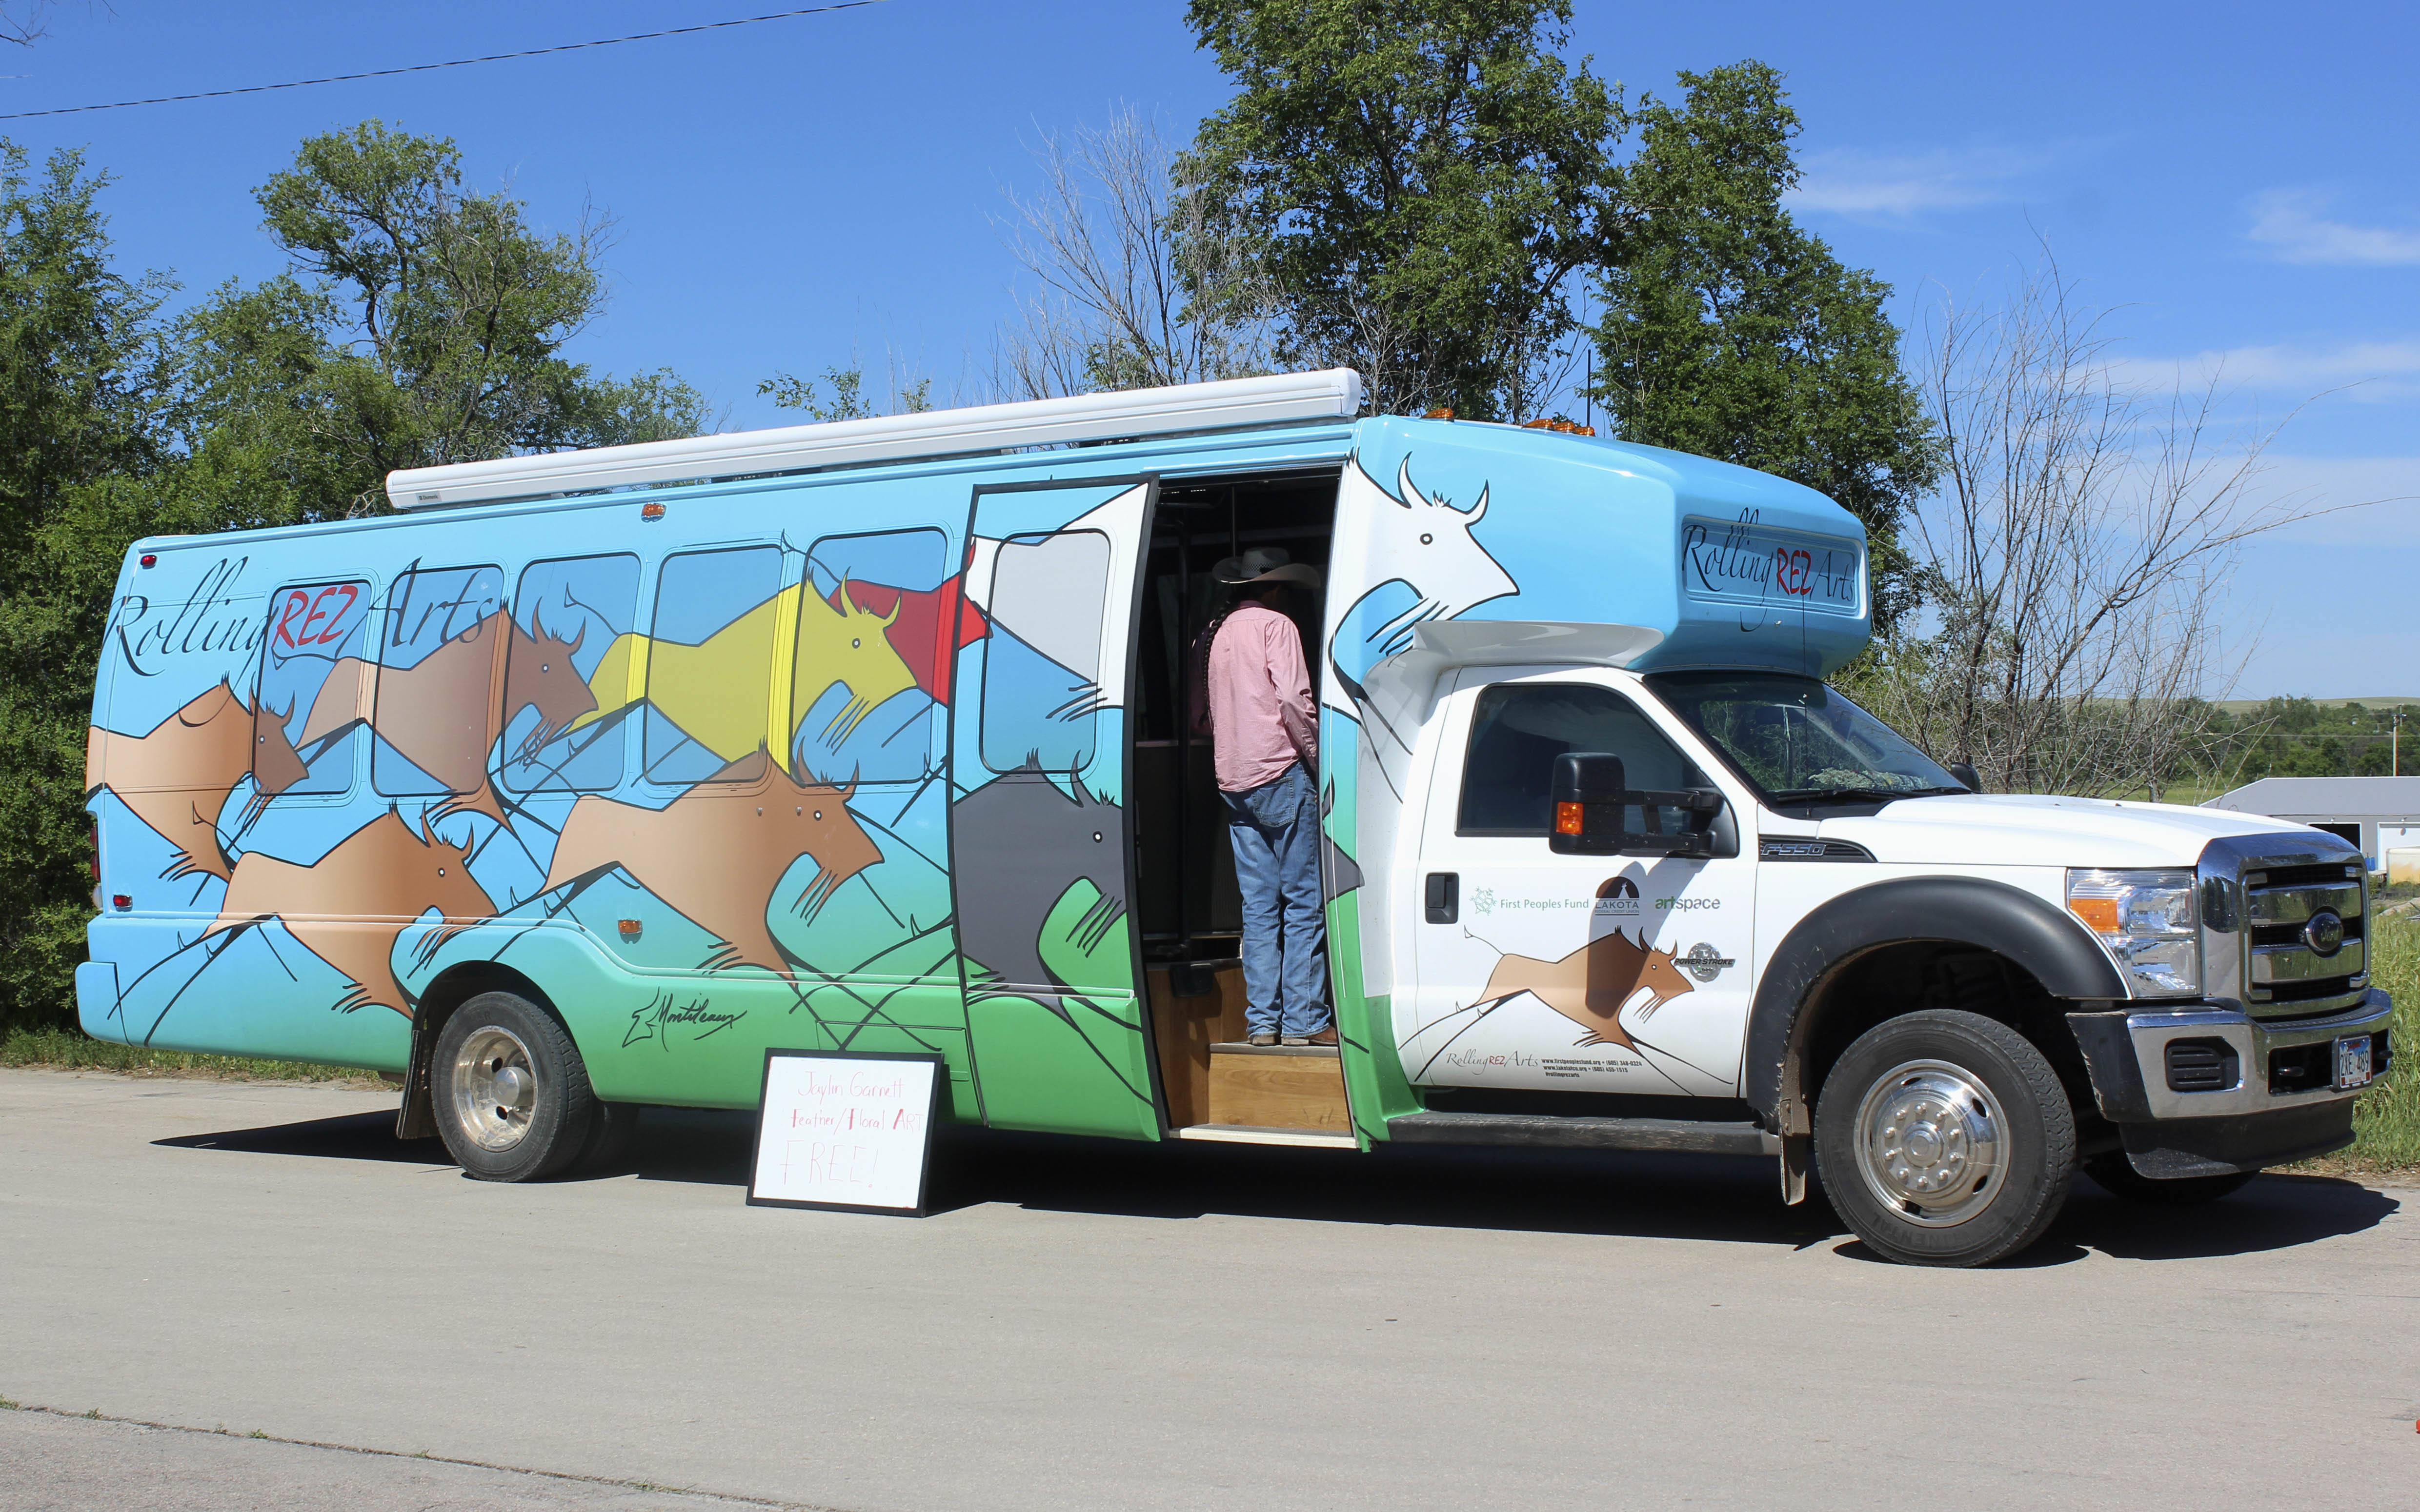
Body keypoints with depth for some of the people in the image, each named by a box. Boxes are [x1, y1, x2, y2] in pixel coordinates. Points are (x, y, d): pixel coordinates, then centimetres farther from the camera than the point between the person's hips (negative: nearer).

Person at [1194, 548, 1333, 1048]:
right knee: (1304, 902, -3)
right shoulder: (1275, 625, -4)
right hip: (1281, 774, -6)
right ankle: (1304, 1020, -4)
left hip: (1233, 782, 6)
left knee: (1258, 907, 8)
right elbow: (1293, 699, -15)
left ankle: (1262, 1021, 6)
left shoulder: (1212, 634, 16)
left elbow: (1201, 717, 19)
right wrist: (1319, 761, -8)